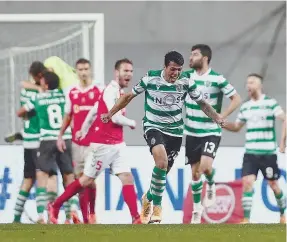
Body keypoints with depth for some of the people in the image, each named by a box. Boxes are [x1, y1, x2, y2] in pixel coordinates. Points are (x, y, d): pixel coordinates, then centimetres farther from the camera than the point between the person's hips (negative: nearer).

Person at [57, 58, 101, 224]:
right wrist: (60, 136, 8)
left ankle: (92, 213, 9)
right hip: (77, 141, 4)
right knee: (80, 178, 2)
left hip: (93, 141, -4)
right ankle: (85, 217, 6)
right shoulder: (72, 93, 10)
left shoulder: (98, 92, -1)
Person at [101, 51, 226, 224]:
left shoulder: (186, 81, -8)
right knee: (162, 161, -29)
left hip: (175, 130, 3)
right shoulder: (150, 79, -14)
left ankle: (149, 198, 38)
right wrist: (110, 113, 3)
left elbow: (202, 102, 3)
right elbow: (129, 96, 1)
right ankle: (157, 205, -16)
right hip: (153, 127, -3)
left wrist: (217, 118, -13)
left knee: (164, 170, 9)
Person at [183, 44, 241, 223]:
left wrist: (221, 117, -16)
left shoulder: (217, 79, -13)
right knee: (195, 172, 7)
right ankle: (197, 208, 23)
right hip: (192, 132, 4)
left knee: (205, 165, -23)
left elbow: (237, 99, -9)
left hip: (211, 132, -4)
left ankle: (211, 186, 10)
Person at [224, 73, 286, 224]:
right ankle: (246, 219, -10)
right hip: (250, 153, 4)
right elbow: (236, 127, 19)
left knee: (273, 185, 6)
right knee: (247, 182, -10)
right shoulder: (245, 107, 10)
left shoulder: (271, 103, -6)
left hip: (268, 153, -4)